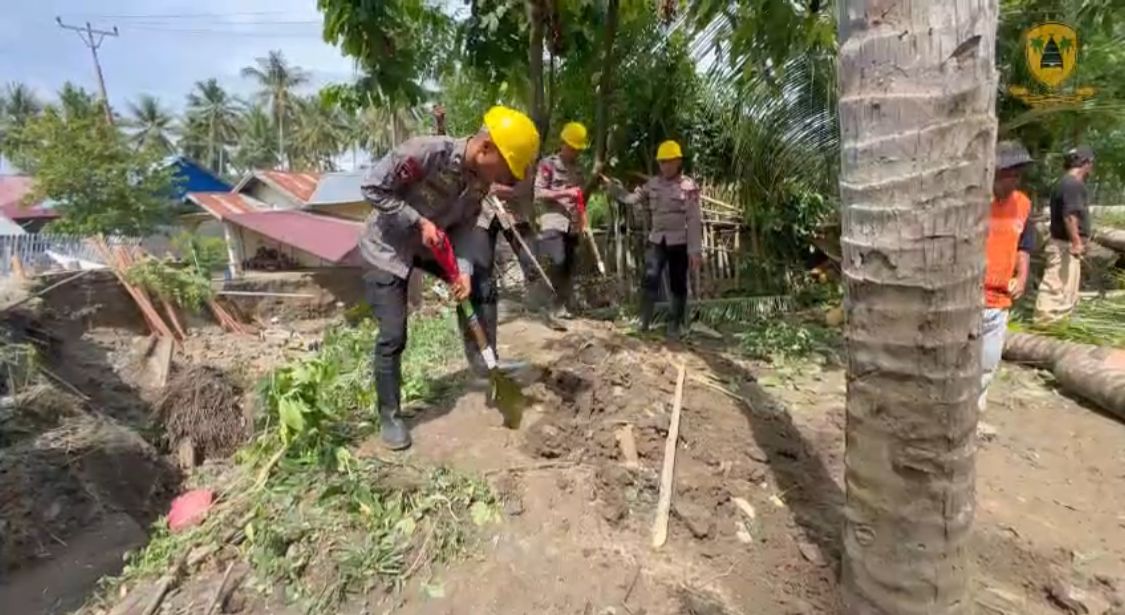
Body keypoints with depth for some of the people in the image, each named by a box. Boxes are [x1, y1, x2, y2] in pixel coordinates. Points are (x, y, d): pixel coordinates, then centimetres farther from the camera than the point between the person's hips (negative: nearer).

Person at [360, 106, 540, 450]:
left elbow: (464, 226, -5)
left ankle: (483, 361, 13)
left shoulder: (480, 179, -11)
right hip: (387, 246, -6)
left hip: (433, 244, 6)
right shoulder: (425, 152, -31)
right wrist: (419, 221, -29)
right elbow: (372, 187, -24)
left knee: (481, 286, -3)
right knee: (393, 336, -6)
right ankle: (389, 415, 11)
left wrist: (463, 269, -21)